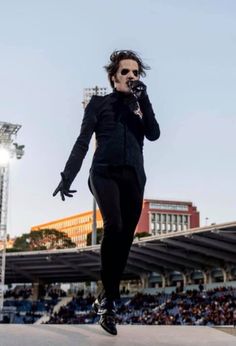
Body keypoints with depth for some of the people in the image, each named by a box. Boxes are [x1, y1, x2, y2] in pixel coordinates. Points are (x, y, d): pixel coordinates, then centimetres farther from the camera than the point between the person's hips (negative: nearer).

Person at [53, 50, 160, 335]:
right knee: (114, 226, -26)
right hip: (105, 173, -3)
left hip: (133, 176, 4)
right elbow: (82, 141, 4)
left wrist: (143, 99, -2)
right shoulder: (100, 103, 12)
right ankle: (108, 294, -12)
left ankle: (107, 300, 6)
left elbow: (154, 134, 2)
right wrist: (67, 176, -6)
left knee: (125, 238, -4)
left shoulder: (140, 107, 21)